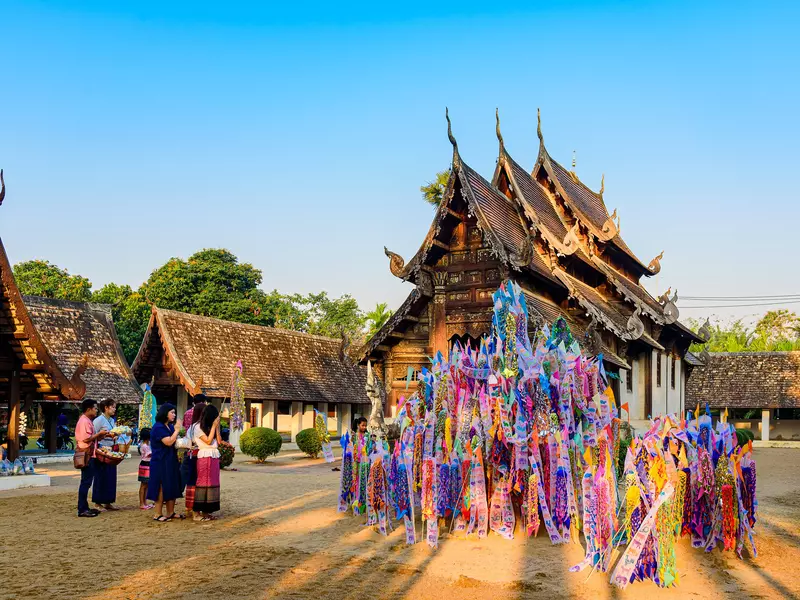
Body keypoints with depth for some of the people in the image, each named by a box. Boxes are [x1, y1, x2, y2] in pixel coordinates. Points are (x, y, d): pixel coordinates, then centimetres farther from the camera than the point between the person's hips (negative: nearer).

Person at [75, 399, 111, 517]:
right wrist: (99, 434, -12)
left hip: (90, 456, 10)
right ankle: (82, 510, -4)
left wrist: (102, 436, 11)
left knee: (87, 482, 13)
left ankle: (84, 507, 18)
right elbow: (86, 438, -22)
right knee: (85, 482, -7)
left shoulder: (88, 421, 18)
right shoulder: (84, 421, -14)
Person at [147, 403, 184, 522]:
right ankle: (158, 514, 3)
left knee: (172, 487, 10)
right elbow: (169, 442, -22)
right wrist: (176, 430, -14)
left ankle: (171, 512, 17)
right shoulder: (158, 427, -14)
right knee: (162, 487, -4)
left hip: (171, 461, 8)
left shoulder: (170, 426, 12)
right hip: (161, 462, -8)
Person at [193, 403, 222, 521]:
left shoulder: (210, 427, 16)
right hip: (205, 458, -7)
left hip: (214, 458, 7)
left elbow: (219, 441, 10)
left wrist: (217, 427, 5)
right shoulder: (199, 428, -4)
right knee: (204, 483, -5)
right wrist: (214, 426, -9)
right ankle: (201, 512, -1)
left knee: (212, 483, 6)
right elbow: (208, 441, -13)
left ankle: (206, 511, 11)